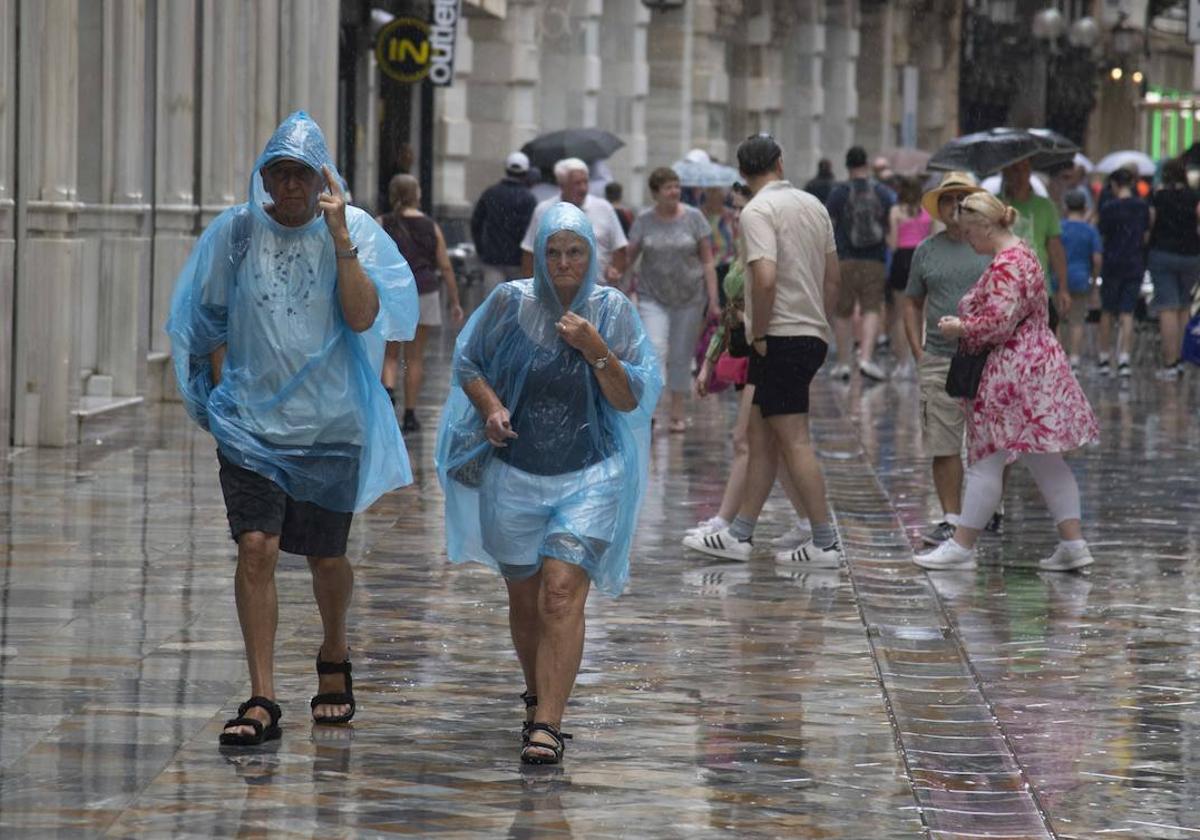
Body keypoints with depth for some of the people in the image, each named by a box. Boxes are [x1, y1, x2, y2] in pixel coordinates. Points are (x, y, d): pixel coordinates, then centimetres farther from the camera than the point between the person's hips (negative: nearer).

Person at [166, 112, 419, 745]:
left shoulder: (355, 231, -4)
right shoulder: (236, 231, 0)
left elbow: (362, 317, -17)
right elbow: (211, 322, 11)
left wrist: (339, 235, -21)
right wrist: (221, 394, 4)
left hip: (330, 424, 0)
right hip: (250, 422, 0)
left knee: (326, 557, 10)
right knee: (257, 546, -14)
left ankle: (334, 657, 41)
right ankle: (261, 703, -12)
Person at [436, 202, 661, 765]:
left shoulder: (612, 311, -3)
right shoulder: (511, 303, -3)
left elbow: (630, 401, -5)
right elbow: (468, 366, 8)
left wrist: (596, 351, -20)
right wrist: (491, 406, -12)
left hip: (587, 480, -2)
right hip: (513, 477, 2)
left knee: (562, 594, -16)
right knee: (524, 598, 13)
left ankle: (547, 726, -18)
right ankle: (538, 695, 39)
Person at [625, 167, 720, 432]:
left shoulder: (693, 218, 0)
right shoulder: (644, 220, 0)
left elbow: (707, 261, 2)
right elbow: (629, 257, 2)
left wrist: (713, 300, -3)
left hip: (689, 298, 1)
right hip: (653, 298, -1)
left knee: (681, 357, 7)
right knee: (654, 351, -18)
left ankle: (677, 414, 18)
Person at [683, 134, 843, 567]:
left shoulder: (758, 211, -13)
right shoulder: (813, 205, 12)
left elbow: (765, 279, -25)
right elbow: (832, 277, 17)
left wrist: (759, 335, -13)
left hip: (780, 337, -9)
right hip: (813, 334, 9)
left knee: (794, 441, -6)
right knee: (760, 437, 13)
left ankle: (825, 543, -6)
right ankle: (739, 535, 16)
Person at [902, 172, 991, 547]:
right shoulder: (927, 250, 10)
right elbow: (913, 304, 16)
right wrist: (918, 351, 6)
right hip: (939, 361, 2)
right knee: (944, 446, 0)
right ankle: (952, 518, 5)